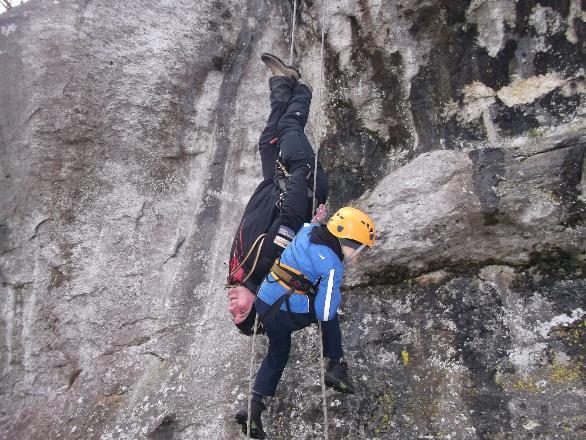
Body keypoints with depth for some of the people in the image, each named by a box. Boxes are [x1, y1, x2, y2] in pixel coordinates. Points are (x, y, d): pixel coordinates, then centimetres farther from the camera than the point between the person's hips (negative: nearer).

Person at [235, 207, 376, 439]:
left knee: (277, 352, 27)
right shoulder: (332, 268, -18)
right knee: (330, 315, 22)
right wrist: (335, 294, 2)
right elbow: (324, 313, -17)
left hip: (264, 304, 7)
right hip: (289, 315, -6)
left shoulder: (309, 230, 1)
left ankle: (254, 407, 24)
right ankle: (336, 368, 21)